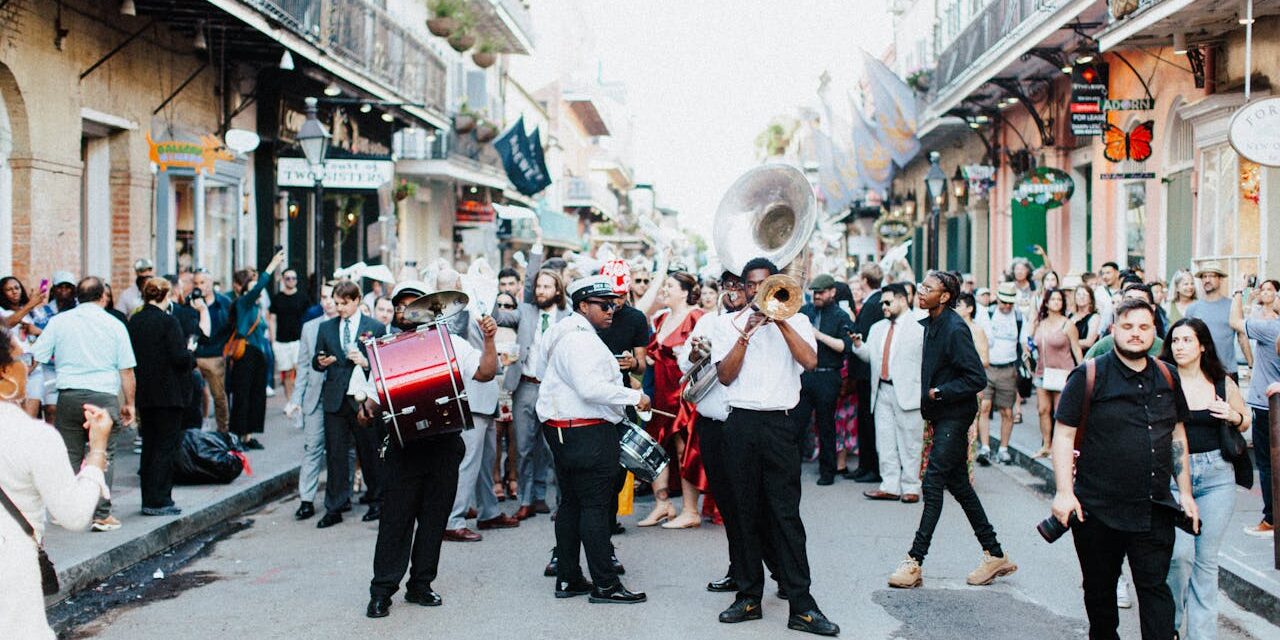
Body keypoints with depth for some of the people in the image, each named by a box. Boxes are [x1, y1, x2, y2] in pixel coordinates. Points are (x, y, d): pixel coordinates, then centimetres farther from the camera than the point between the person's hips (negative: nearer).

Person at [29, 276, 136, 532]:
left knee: (69, 455, 10)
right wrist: (129, 403, 10)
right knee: (103, 457, 3)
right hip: (105, 396, -2)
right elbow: (127, 370, 2)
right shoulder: (115, 325, 2)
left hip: (69, 396, 2)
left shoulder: (58, 321, 5)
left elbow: (36, 357, 5)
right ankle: (102, 515, 0)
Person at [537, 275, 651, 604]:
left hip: (567, 432, 11)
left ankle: (568, 579, 20)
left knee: (571, 503, 13)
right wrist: (634, 397, -19)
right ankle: (605, 584, -4)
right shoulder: (579, 339, -16)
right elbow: (591, 388, -26)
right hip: (587, 433, -11)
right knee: (595, 506, -7)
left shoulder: (574, 336, 19)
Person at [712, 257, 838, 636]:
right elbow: (725, 376, -1)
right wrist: (746, 333, -9)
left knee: (786, 514, -5)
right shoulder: (728, 323, 11)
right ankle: (749, 597, 15)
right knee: (747, 513, 6)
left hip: (778, 423, -1)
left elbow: (810, 361, -10)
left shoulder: (795, 320, 9)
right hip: (740, 423, 2)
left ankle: (801, 606, -5)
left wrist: (779, 320, -12)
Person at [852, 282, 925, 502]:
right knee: (885, 442, 9)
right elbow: (869, 356, 12)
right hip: (882, 392, 6)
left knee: (909, 443, 2)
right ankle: (890, 486, 15)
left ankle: (910, 488, 9)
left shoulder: (919, 329, -5)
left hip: (907, 393, -6)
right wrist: (859, 345, -7)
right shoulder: (877, 328, 16)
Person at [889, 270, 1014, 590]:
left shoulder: (954, 329, -18)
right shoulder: (930, 324, 9)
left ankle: (914, 561, -5)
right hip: (942, 415, 10)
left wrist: (939, 393, -17)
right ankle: (995, 555, 22)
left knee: (933, 484, -8)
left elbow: (977, 378, -20)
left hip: (954, 416, -10)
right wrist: (930, 398, 6)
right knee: (958, 484, 13)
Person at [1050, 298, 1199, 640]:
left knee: (1155, 586, 2)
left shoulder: (1167, 377, 8)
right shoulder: (1088, 377, -6)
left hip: (1154, 509, 3)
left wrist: (1185, 492, 14)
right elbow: (1063, 435, -7)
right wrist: (1065, 492, -14)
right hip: (1097, 508, -3)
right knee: (1100, 589, 11)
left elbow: (1177, 435, 17)